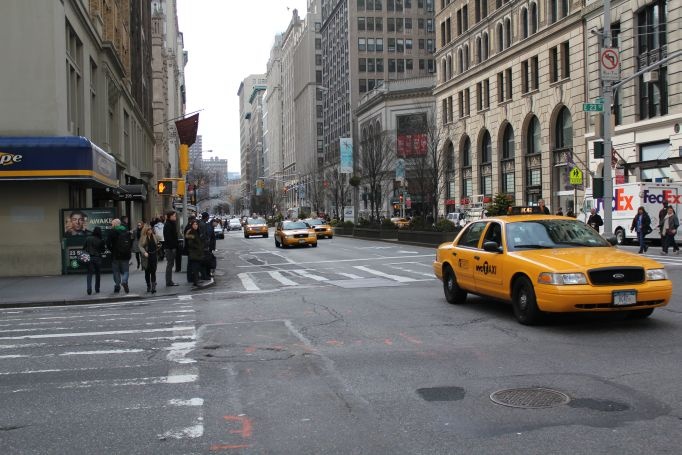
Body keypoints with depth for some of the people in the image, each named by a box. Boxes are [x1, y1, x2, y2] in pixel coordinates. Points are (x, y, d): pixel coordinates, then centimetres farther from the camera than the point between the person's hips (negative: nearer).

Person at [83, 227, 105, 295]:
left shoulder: (87, 239, -2)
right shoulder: (100, 241, -8)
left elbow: (84, 248, 2)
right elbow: (103, 250, 0)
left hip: (89, 257, 1)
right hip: (97, 258, -1)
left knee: (89, 274, 4)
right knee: (97, 274, 12)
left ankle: (89, 289, -10)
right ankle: (97, 289, 16)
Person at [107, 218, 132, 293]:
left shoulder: (112, 232, -7)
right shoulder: (127, 231, 4)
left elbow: (108, 244, -12)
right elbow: (131, 242, 4)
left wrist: (112, 250, 4)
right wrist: (129, 251, 11)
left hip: (116, 255, -3)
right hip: (126, 255, 3)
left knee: (116, 271, 10)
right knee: (125, 270, 10)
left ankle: (117, 286, 10)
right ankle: (124, 281, -15)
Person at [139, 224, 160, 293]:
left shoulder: (154, 236, 7)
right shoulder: (142, 238, -1)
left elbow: (157, 244, 20)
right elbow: (141, 246, -7)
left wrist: (158, 246, -2)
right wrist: (144, 252, -22)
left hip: (154, 256, 1)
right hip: (146, 257, -1)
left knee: (153, 272, -6)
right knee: (147, 272, 9)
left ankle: (153, 287, -8)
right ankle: (148, 286, 24)